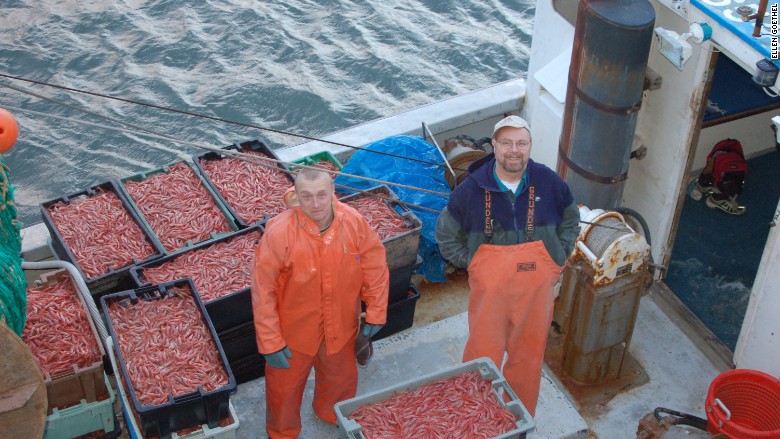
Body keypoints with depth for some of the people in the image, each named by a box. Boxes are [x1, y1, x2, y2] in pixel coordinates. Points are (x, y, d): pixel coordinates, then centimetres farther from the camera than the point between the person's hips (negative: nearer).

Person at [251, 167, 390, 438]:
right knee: (285, 387, 20)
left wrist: (376, 313, -1)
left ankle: (332, 414, 63)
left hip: (341, 326, 3)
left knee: (342, 377, 29)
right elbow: (263, 291, -22)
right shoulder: (279, 233, -30)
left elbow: (375, 268, -6)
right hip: (294, 331, -3)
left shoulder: (354, 222, -21)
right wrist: (270, 342, -19)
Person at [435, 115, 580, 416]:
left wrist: (556, 259, 6)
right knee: (483, 357, 7)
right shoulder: (473, 187, -10)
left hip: (536, 289, 2)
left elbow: (570, 221, 13)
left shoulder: (548, 182, -6)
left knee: (528, 356, 15)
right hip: (489, 290, -2)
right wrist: (472, 264, -2)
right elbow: (446, 233, 4)